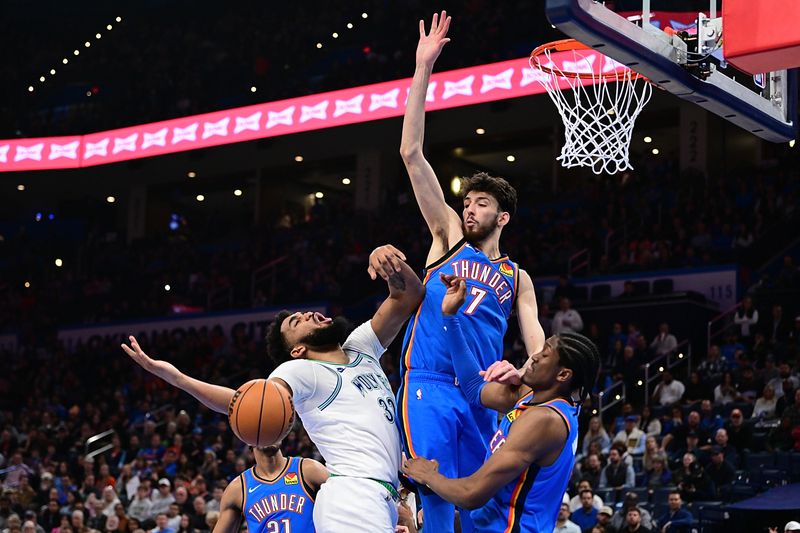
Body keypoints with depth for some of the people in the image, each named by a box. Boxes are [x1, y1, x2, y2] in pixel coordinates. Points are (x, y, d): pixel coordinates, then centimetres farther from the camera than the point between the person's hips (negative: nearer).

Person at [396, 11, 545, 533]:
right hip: (429, 386, -3)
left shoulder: (517, 279, 18)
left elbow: (536, 340, 8)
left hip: (481, 396, 3)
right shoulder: (448, 238, 12)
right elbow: (412, 154, 6)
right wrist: (423, 71, 0)